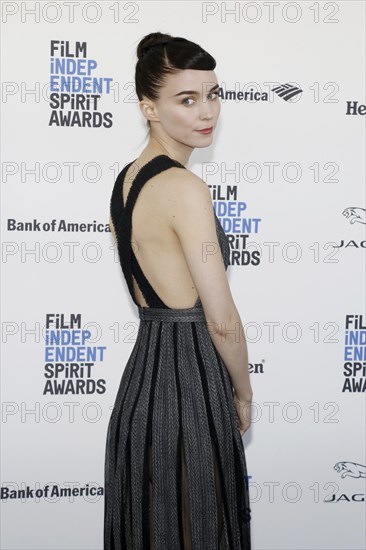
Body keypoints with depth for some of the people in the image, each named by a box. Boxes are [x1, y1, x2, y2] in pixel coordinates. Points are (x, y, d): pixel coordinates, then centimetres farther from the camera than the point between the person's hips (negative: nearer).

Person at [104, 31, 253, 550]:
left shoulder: (126, 178, 8)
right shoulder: (184, 188, -19)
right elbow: (222, 319, -17)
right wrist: (243, 393, -1)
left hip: (142, 372, 9)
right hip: (190, 382, -9)